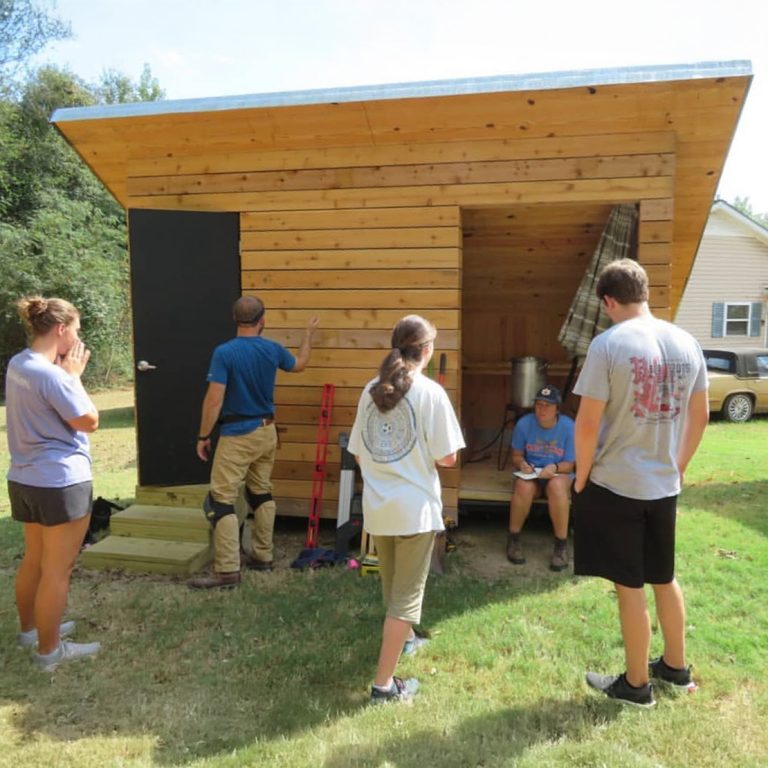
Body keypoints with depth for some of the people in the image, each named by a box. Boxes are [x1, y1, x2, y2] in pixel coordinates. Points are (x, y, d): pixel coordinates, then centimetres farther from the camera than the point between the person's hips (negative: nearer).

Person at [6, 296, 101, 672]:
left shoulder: (18, 364, 6)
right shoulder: (51, 374, -23)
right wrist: (74, 375, -8)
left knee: (34, 560, 24)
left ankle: (30, 628, 41)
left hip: (26, 479, 10)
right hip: (61, 482, -9)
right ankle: (49, 650, 16)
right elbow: (89, 421, -15)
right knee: (57, 570, 4)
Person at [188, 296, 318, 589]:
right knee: (261, 493, 18)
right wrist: (309, 333, 37)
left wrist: (203, 436, -6)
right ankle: (263, 556, 26)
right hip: (266, 431, 6)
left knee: (221, 500, -3)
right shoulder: (273, 349, 1)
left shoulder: (224, 352, -16)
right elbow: (299, 364, 22)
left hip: (237, 435, -6)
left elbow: (214, 400, -18)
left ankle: (228, 571, -6)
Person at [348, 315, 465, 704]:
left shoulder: (371, 390, 3)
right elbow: (447, 458, -12)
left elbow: (357, 454, 8)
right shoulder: (430, 392, -12)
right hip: (415, 507, -6)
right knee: (407, 593, 5)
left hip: (377, 506, 6)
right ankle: (384, 683, 8)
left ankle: (404, 638, 49)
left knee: (391, 585, 25)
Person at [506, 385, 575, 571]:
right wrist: (521, 463, -20)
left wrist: (554, 468, -27)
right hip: (530, 473, 1)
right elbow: (516, 456, 3)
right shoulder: (524, 423, -9)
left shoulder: (568, 427, -12)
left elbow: (569, 464, -6)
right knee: (524, 487, -35)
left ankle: (561, 545, -21)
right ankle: (513, 539, -13)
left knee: (556, 487, -37)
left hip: (558, 474, -1)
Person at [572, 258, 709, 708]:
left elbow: (588, 424, -18)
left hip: (616, 485, -6)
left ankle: (636, 684, 22)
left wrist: (581, 477, -4)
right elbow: (700, 417, 10)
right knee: (664, 578, 22)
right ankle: (677, 667, 39)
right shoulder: (687, 343, 2)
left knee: (630, 587, 7)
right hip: (664, 485, 6)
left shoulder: (608, 344, -17)